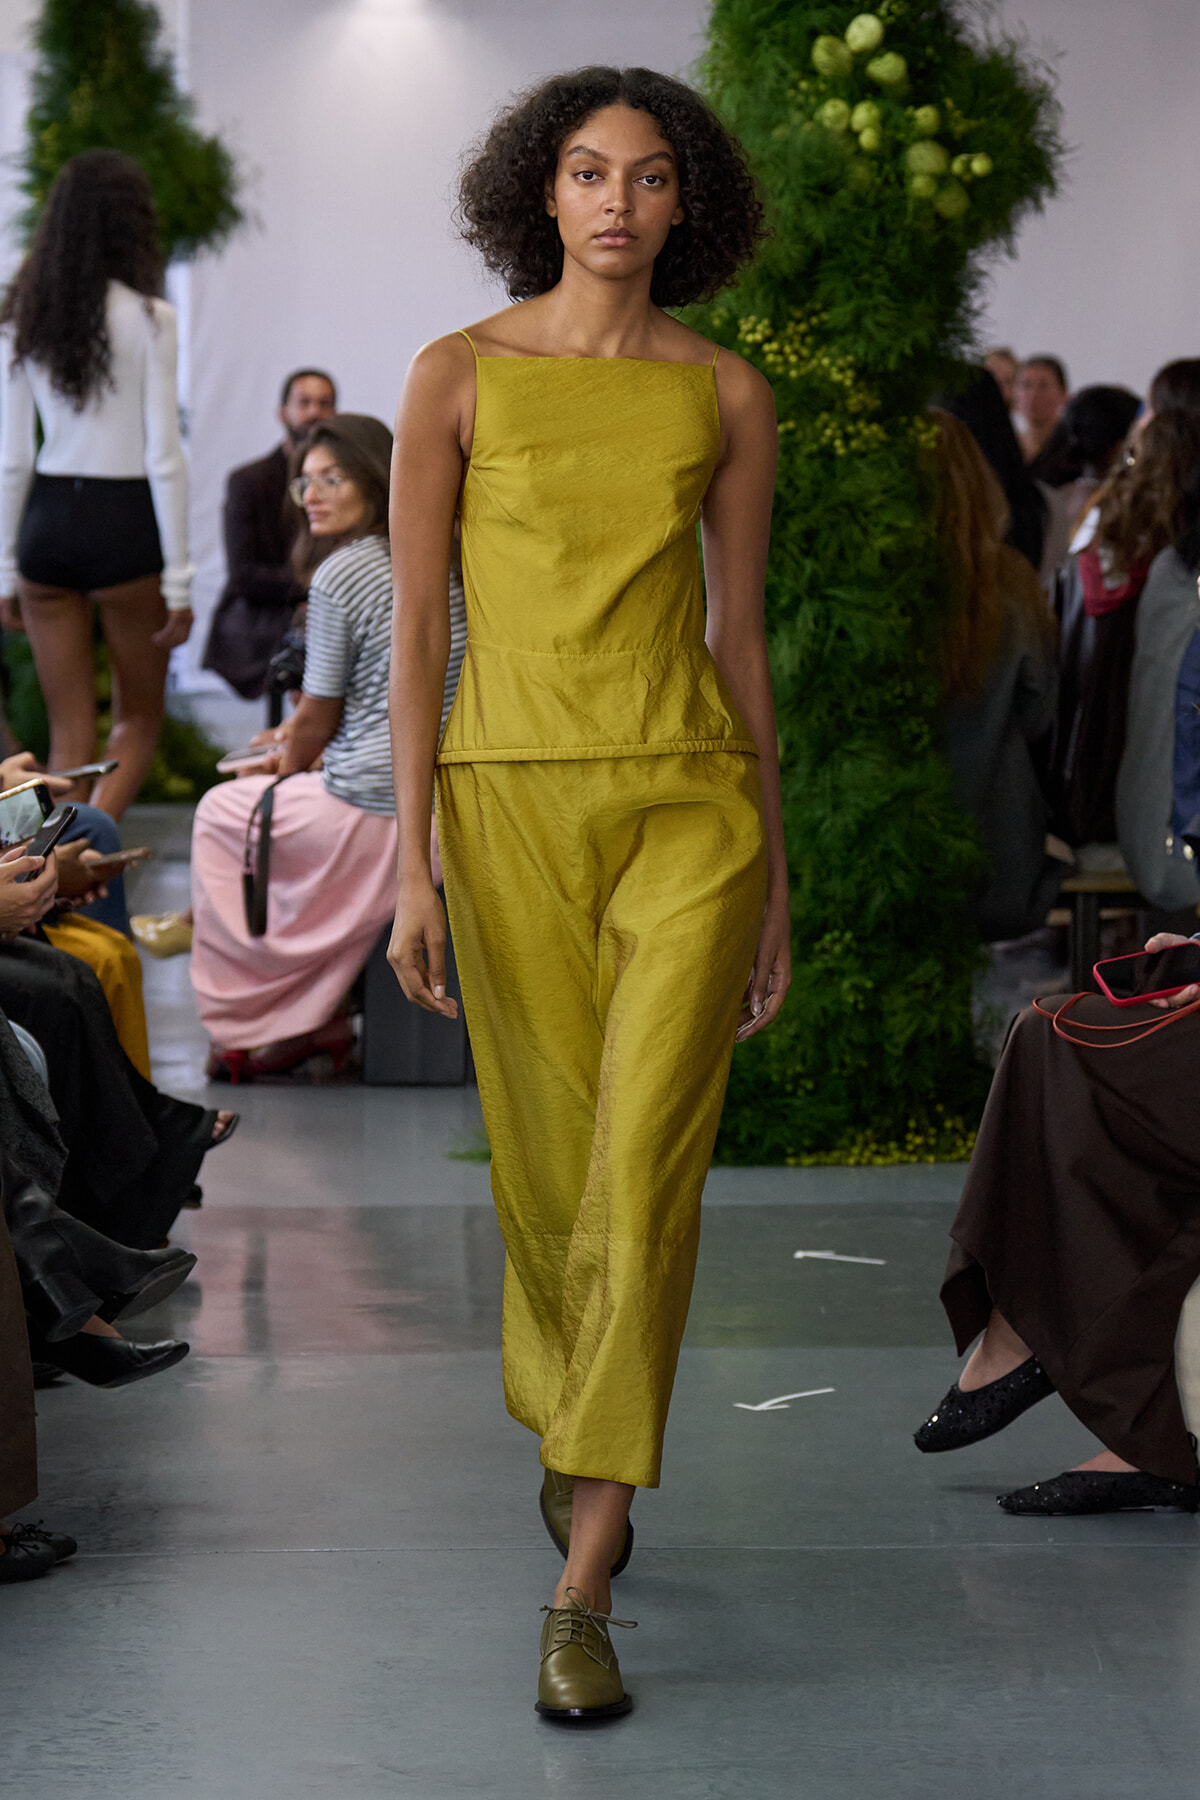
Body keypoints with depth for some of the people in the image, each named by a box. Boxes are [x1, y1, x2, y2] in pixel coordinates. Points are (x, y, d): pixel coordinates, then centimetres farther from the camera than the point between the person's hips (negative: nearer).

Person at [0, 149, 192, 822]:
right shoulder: (148, 318, -9)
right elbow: (163, 456, -11)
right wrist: (179, 578, -6)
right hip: (125, 524, -4)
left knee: (70, 736, 11)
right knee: (139, 720, 13)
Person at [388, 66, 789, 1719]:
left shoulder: (727, 396, 5)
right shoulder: (457, 377, 1)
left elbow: (741, 639, 9)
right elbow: (416, 632, 0)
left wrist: (775, 885, 9)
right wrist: (413, 867, -5)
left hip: (689, 806, 0)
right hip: (516, 802, 0)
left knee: (645, 1173, -13)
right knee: (552, 1168, 10)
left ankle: (582, 1594, -12)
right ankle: (578, 1437, 41)